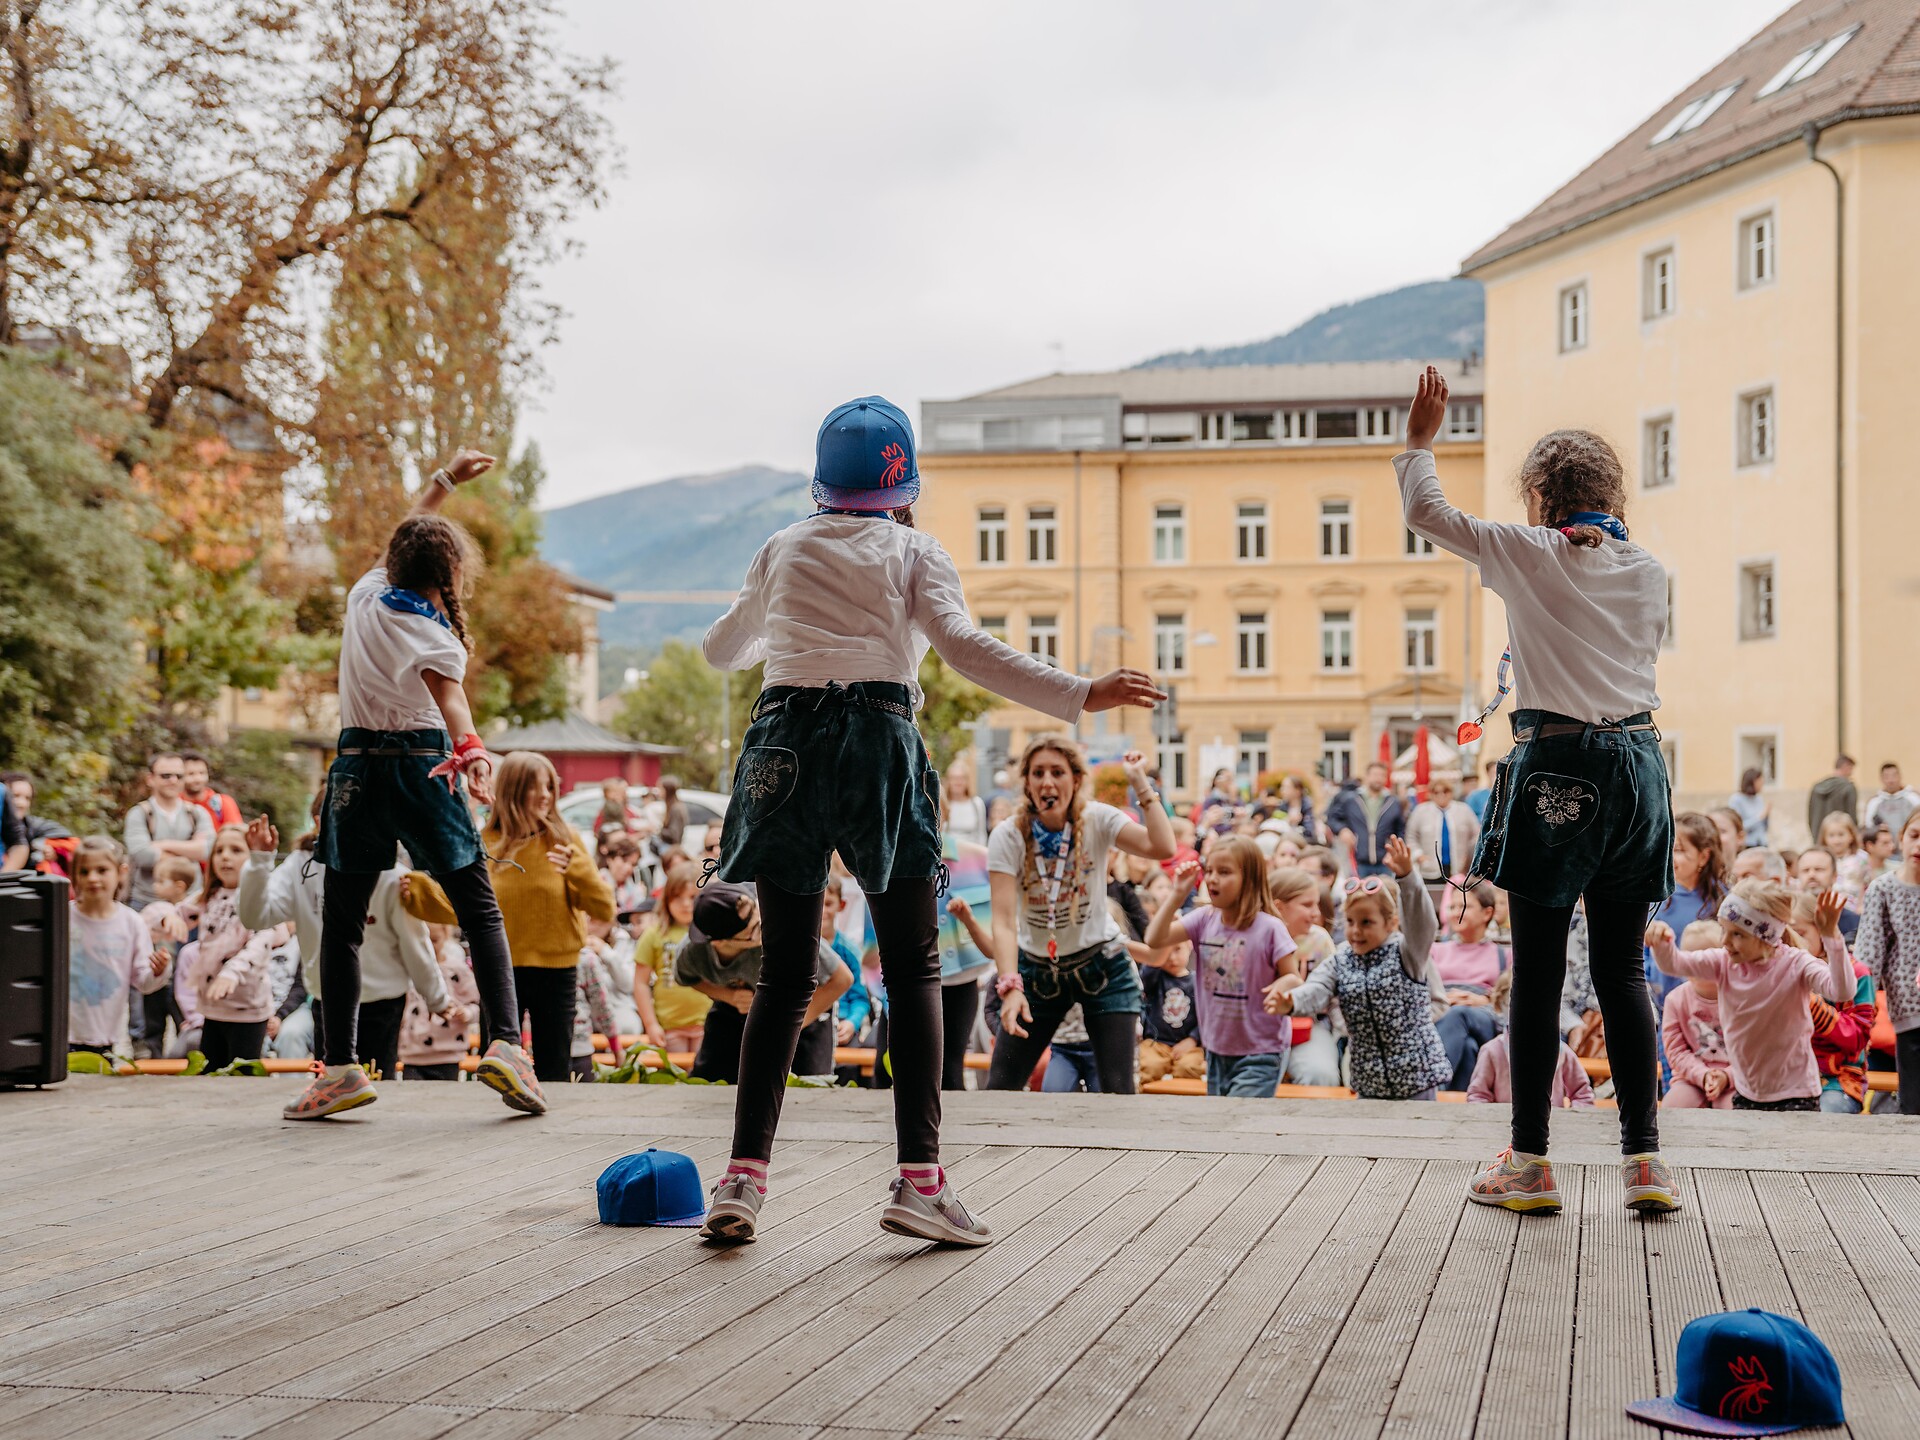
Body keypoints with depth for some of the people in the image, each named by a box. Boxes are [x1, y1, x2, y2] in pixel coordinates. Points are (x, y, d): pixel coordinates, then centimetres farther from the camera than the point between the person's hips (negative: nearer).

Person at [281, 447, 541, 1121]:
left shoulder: (368, 592, 5)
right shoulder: (432, 634, -11)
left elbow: (405, 538, 25)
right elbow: (446, 693, -32)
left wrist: (446, 479, 36)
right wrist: (471, 750, -50)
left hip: (358, 767, 4)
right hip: (422, 767, -4)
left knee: (341, 924, 7)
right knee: (482, 913, 4)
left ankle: (340, 1065, 0)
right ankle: (504, 1044, -9)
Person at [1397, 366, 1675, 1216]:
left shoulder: (1526, 555, -3)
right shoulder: (1647, 572, 8)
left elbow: (1425, 513, 6)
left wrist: (1420, 441, 22)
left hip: (1555, 766, -4)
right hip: (1637, 762, 4)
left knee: (1537, 971, 1)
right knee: (1622, 970, 9)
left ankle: (1529, 1163, 5)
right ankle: (1644, 1160, 7)